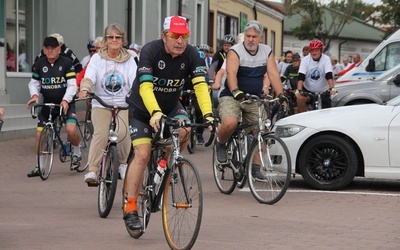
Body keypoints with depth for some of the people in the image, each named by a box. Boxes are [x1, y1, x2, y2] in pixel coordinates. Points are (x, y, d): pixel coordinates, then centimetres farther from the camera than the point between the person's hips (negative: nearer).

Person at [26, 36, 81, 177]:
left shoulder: (66, 63, -9)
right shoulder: (39, 64, 1)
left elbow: (72, 85, -12)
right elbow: (33, 83, 7)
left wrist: (65, 100, -27)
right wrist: (34, 95, -14)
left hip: (65, 103, -4)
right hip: (47, 104, 4)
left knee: (71, 130, -23)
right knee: (39, 134, -2)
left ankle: (76, 154, 8)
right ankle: (39, 166, 12)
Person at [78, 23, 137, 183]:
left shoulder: (129, 60, 5)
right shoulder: (97, 58, 3)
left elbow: (135, 81, -6)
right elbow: (88, 77, -11)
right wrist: (84, 89, -34)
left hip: (123, 105, 0)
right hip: (101, 104, 0)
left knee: (123, 133, -24)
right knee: (101, 133, -25)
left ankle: (123, 163, 5)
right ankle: (92, 170, -19)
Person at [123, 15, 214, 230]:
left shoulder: (191, 55, -16)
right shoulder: (150, 51, -26)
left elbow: (200, 85, -25)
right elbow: (145, 87, -36)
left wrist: (208, 114, -41)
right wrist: (155, 113, -52)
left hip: (170, 105, 3)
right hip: (142, 108, -3)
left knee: (184, 129, -28)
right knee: (142, 154, -14)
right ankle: (130, 210, -7)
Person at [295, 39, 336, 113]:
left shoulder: (326, 59, -11)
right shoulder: (305, 60, -8)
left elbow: (329, 76, -22)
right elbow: (301, 77, -18)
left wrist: (332, 88, -37)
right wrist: (299, 90, -33)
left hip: (323, 91, 0)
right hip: (308, 90, 0)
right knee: (299, 98, -27)